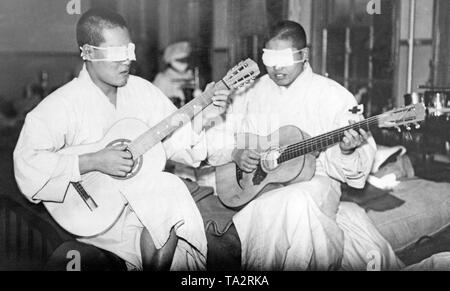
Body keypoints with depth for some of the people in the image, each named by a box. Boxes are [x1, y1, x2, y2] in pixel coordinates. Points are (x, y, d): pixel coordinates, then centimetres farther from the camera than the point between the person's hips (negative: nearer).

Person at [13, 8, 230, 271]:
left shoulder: (141, 90, 4)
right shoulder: (62, 104, -13)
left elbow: (179, 141, 8)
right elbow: (26, 162, -23)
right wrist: (94, 161, -27)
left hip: (141, 197, 6)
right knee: (168, 191, -24)